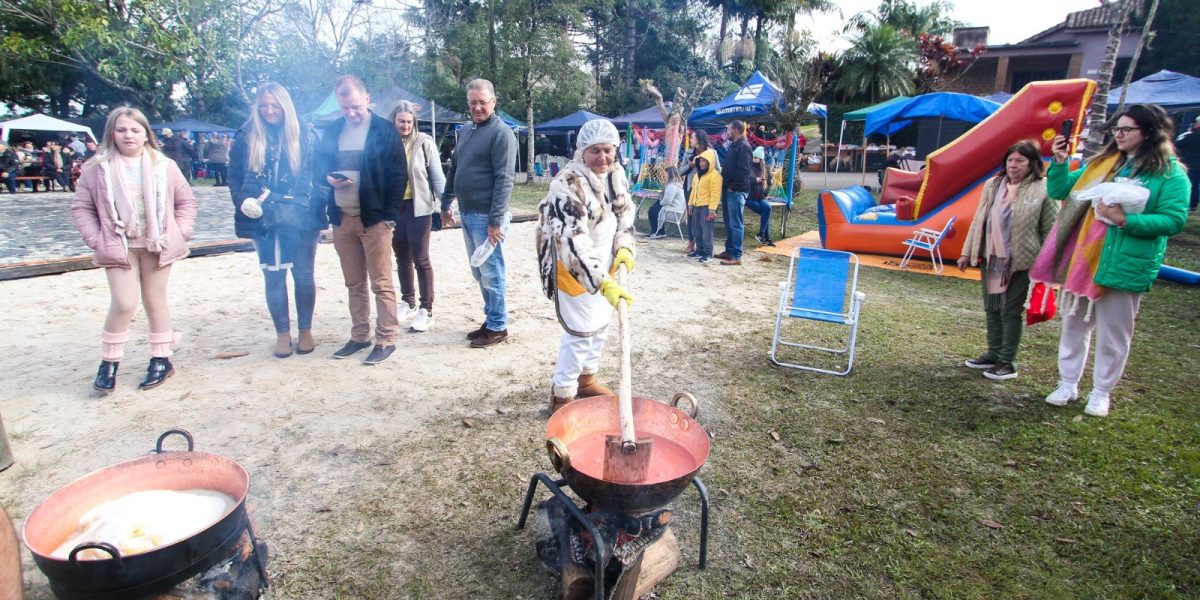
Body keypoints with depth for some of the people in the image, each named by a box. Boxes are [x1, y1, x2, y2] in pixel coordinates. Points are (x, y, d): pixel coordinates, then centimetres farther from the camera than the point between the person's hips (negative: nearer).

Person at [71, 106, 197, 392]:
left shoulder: (164, 166, 1)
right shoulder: (98, 169, -1)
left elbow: (186, 201, 7)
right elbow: (81, 207, 4)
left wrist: (179, 233, -3)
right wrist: (96, 239, -6)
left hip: (156, 245, 1)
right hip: (120, 247, -1)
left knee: (155, 301, 10)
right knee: (124, 304, -10)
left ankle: (161, 359, 21)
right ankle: (109, 361, 10)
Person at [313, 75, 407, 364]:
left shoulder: (385, 130, -3)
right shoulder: (332, 131, 12)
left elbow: (399, 175, -6)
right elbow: (317, 167, 18)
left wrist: (390, 216, -11)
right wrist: (328, 179, -6)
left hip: (374, 219, -5)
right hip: (342, 219, 5)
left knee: (381, 283, -1)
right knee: (354, 284, 12)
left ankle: (386, 340, 8)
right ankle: (359, 336, 23)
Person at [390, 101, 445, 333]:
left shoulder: (424, 142, -5)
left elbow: (437, 176, -4)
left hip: (418, 208, -4)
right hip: (393, 207, 4)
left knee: (421, 259, -2)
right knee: (402, 257, 14)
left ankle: (426, 310, 6)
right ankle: (408, 302, 28)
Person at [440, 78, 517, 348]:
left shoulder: (501, 133, -10)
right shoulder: (465, 132, 15)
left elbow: (504, 180, -16)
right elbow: (453, 170, 22)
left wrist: (496, 220, -20)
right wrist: (446, 203, 19)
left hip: (487, 217, -8)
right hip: (467, 214, 8)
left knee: (491, 273, -1)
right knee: (479, 273, 15)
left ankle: (498, 326, 12)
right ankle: (491, 320, 27)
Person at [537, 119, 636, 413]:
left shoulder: (616, 173, 0)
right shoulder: (568, 183, -25)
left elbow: (625, 214, 12)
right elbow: (573, 241, -33)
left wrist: (624, 248, -8)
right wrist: (602, 282, -42)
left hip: (604, 265, 8)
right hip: (574, 269, -8)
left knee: (601, 323, 19)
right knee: (581, 332, -7)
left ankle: (587, 379, 39)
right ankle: (562, 397, 9)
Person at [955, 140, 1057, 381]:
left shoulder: (1043, 190, -8)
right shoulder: (993, 185, 6)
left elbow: (1050, 230, -7)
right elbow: (978, 220, 11)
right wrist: (967, 252, 11)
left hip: (1021, 262, -5)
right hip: (991, 258, 5)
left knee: (1010, 311, 1)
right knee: (992, 308, 13)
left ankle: (1007, 362, 11)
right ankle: (993, 354, 26)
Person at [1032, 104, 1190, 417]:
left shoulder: (1171, 174, -3)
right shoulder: (1100, 164, 11)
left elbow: (1174, 220, -10)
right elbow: (1059, 191, 9)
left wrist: (1126, 220, -22)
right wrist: (1059, 161, -5)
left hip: (1124, 268, -4)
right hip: (1082, 260, 4)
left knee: (1113, 335, 7)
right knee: (1074, 325, 13)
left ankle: (1101, 392, 22)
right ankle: (1068, 383, 26)